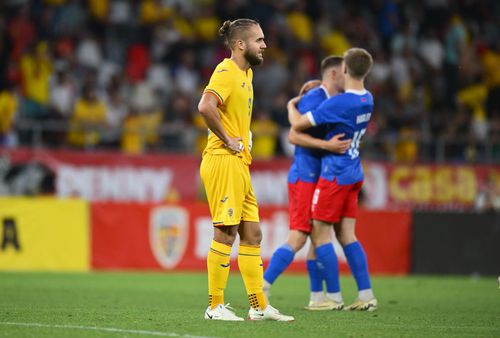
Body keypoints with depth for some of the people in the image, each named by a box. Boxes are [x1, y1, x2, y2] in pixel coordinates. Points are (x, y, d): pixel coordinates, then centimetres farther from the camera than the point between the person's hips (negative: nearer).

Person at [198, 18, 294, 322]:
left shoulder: (246, 73, 18)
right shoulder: (227, 72, -13)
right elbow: (205, 106, -30)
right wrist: (227, 140, -20)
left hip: (240, 164, 10)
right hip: (224, 162, -10)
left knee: (252, 235, 10)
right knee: (226, 234, -8)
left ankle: (259, 307, 15)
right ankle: (215, 307, -3)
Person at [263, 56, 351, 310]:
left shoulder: (334, 101, 15)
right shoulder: (313, 99, -14)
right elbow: (294, 136, -21)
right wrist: (327, 145, -28)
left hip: (318, 178, 10)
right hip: (305, 177, -10)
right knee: (298, 238, -14)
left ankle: (317, 297, 17)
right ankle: (261, 289, -15)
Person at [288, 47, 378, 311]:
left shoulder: (337, 103, -21)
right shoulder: (367, 100, 5)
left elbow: (298, 124, -16)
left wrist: (291, 105, 5)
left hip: (334, 175, -8)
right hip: (354, 175, 8)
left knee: (320, 234, 0)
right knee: (346, 236, 10)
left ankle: (334, 296, -1)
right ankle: (366, 296, 4)